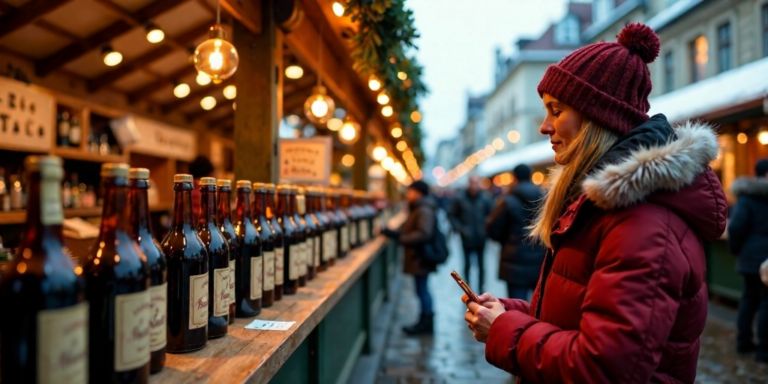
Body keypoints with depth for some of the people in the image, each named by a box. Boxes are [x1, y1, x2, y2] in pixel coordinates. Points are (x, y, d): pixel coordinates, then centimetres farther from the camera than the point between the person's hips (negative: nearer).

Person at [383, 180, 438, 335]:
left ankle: (426, 323, 10)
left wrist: (400, 237, -25)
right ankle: (425, 322, 26)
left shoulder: (424, 211, -18)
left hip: (420, 258, -10)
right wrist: (392, 233, 4)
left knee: (422, 289, -1)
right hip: (418, 257, 10)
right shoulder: (417, 209, 16)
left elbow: (423, 234, -29)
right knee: (422, 289, 16)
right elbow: (408, 230, 17)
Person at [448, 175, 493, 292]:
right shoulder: (460, 198, -5)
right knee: (467, 264, 6)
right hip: (467, 238, -1)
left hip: (481, 238, 1)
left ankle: (481, 288, 19)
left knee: (481, 265, 7)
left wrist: (487, 227, -7)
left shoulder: (485, 199, -4)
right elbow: (452, 215, 1)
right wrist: (459, 228, -8)